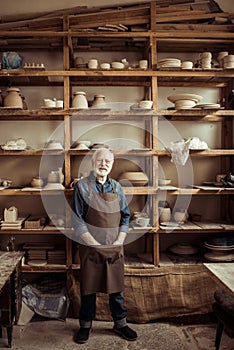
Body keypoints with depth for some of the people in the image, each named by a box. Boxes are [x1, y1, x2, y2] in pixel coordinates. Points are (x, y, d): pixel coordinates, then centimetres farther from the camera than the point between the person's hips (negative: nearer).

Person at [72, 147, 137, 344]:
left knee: (116, 286, 12)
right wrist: (94, 243, -12)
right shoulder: (83, 186, -6)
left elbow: (125, 216, 9)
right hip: (90, 247, -3)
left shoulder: (116, 187, 6)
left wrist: (120, 241, -2)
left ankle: (120, 323, 30)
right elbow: (77, 220, -8)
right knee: (89, 287, 10)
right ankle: (85, 325, 28)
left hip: (115, 247, 3)